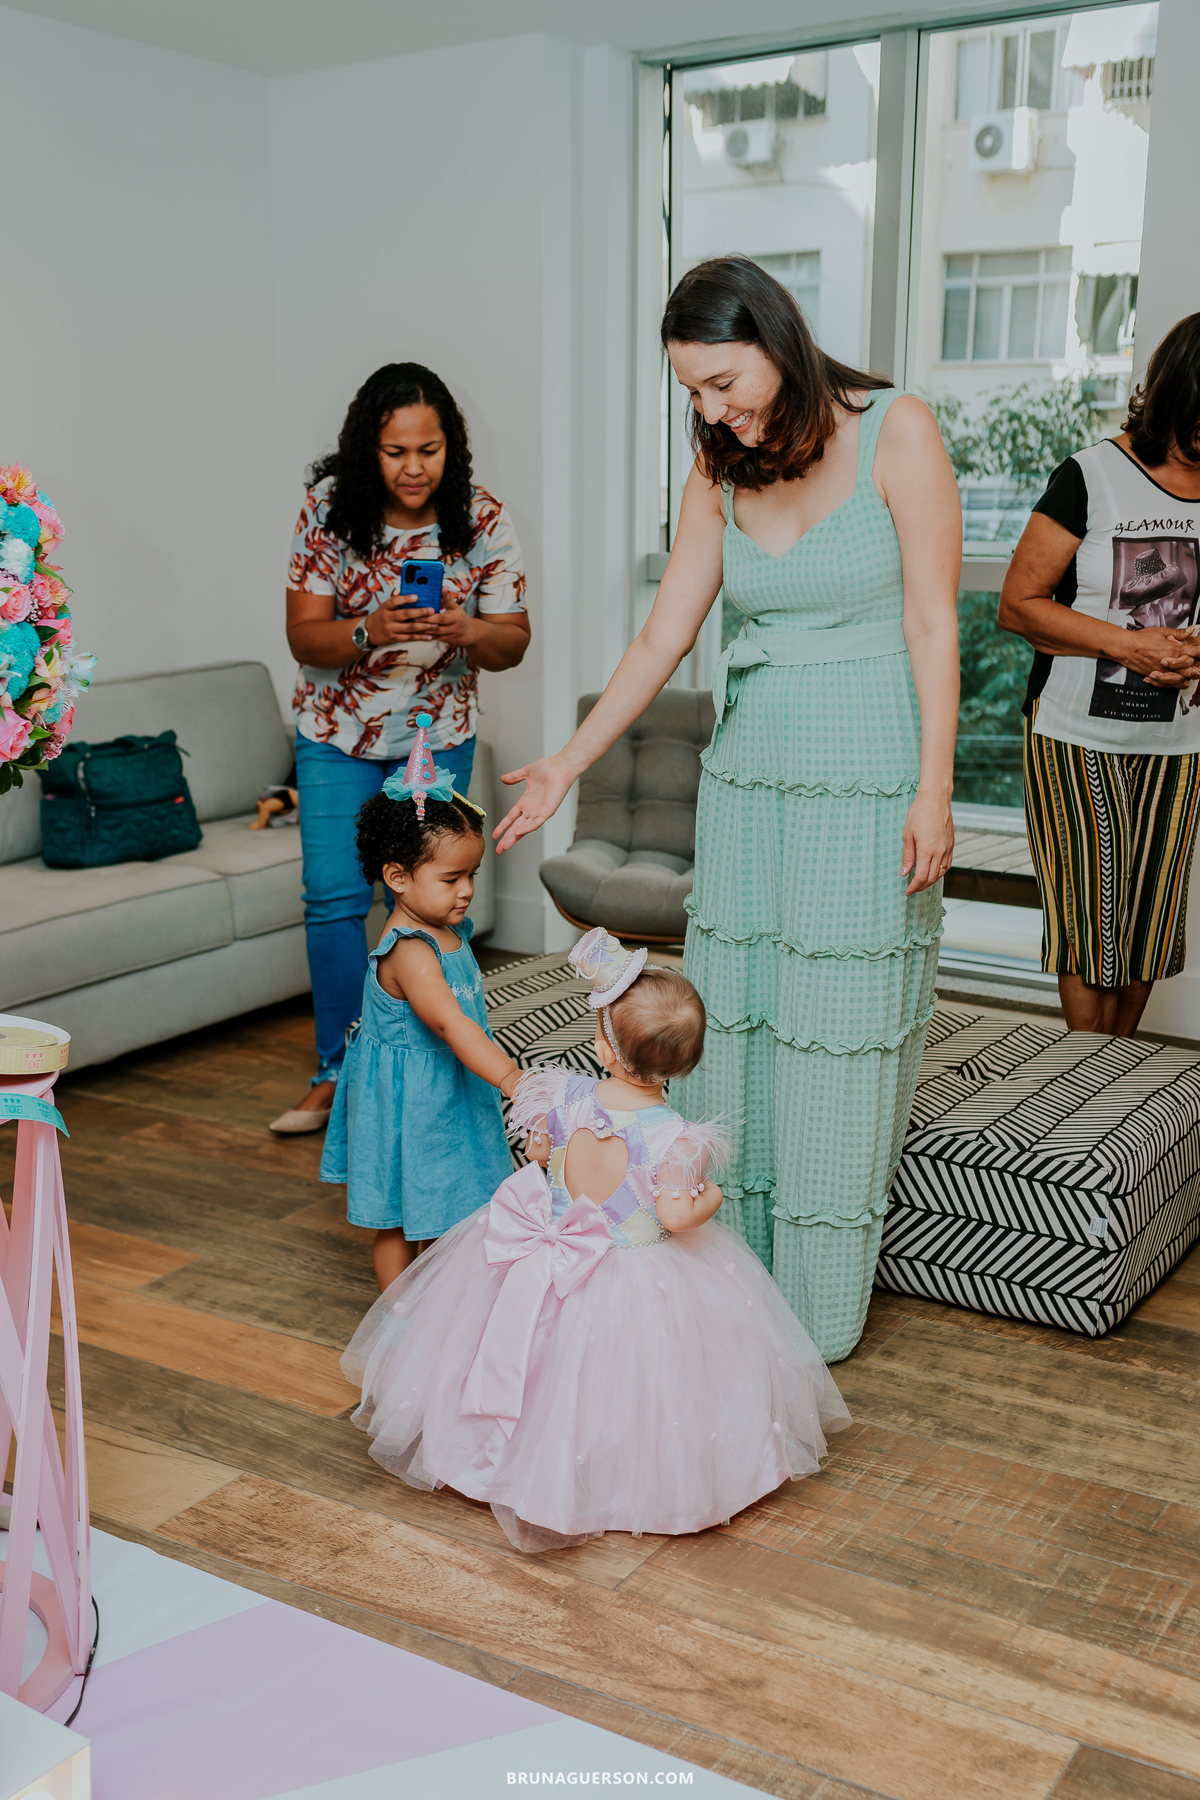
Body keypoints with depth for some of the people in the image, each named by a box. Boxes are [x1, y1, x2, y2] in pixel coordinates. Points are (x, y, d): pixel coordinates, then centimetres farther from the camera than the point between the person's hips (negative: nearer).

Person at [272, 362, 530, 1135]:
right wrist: (369, 632, -32)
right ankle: (341, 1071, 11)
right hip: (338, 735, 0)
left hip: (437, 737, 0)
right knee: (333, 897, -3)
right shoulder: (330, 512, -12)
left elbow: (514, 642, -8)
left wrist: (464, 631, -31)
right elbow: (304, 637, -11)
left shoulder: (484, 520, -11)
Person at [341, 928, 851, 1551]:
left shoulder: (566, 1097, -17)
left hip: (553, 1256, 4)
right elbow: (677, 1217, -26)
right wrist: (711, 1197, -6)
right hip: (644, 1280, -3)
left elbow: (536, 1151, 1)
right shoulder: (677, 1140, -27)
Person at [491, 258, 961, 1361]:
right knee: (733, 1021, 6)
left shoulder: (895, 431, -6)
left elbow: (933, 624, -8)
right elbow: (665, 635, 8)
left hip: (868, 777, -5)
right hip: (750, 766, 5)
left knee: (837, 1032, 1)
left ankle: (818, 1308, 15)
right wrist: (567, 765, 6)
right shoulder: (723, 471, 7)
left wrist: (933, 790, -13)